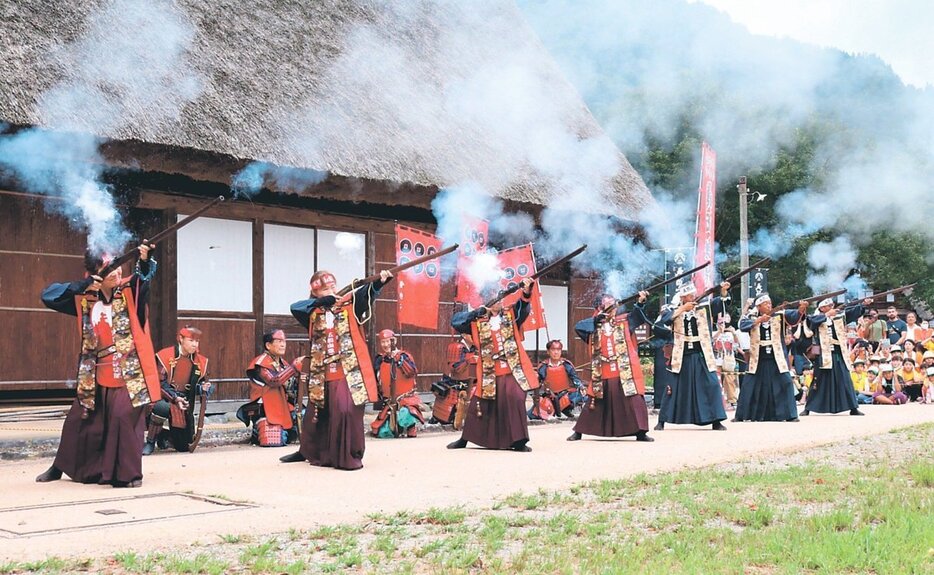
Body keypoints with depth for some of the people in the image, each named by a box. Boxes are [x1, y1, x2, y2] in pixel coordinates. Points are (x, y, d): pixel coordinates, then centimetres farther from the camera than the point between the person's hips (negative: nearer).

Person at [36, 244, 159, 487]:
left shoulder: (129, 291, -4)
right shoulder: (86, 299, 3)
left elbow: (144, 277, -23)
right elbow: (48, 295, -2)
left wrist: (145, 260, -44)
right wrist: (85, 284, -13)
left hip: (128, 372, -4)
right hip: (95, 374, 4)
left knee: (124, 416, -17)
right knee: (79, 419, 14)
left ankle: (128, 473, -4)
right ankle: (61, 467, 34)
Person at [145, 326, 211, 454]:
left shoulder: (200, 362, 4)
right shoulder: (165, 356, -11)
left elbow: (200, 383, 11)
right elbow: (159, 383, -13)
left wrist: (203, 388, -14)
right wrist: (175, 397, -24)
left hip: (184, 405, 5)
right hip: (163, 398, -5)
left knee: (183, 446, 5)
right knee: (162, 409, -42)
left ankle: (162, 435, 41)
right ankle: (150, 442, -16)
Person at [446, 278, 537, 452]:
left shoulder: (511, 315, 6)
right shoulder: (478, 322, 7)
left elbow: (523, 305, -12)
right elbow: (455, 321, 1)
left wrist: (526, 292, -33)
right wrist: (475, 313, -9)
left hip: (512, 372, -1)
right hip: (489, 374, 1)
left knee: (515, 401, -18)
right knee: (478, 405, 8)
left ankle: (519, 441, -9)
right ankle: (464, 439, 24)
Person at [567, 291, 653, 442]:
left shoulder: (624, 321, 6)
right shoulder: (595, 325, 7)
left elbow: (638, 315, -10)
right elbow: (578, 326, -7)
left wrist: (641, 302, -28)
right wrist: (596, 319, -10)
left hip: (624, 373, -1)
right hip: (602, 374, 1)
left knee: (635, 400, -6)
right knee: (595, 403, 9)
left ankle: (640, 432, 2)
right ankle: (578, 432, 20)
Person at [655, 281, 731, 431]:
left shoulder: (704, 308, 4)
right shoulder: (675, 311, 2)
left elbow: (721, 302, -6)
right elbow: (665, 319, -17)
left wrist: (724, 291, -26)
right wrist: (682, 309, -21)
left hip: (702, 356, 1)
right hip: (682, 357, -1)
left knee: (711, 385, -3)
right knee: (674, 388, 4)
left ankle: (716, 421, 5)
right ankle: (662, 421, 12)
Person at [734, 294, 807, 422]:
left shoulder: (780, 317, 0)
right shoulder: (752, 319, 2)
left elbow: (793, 316, -17)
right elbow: (743, 325, -17)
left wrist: (801, 310, -38)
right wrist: (758, 321, -31)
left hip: (777, 359, 0)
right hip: (758, 360, 1)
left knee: (785, 383, -7)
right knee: (749, 387, 3)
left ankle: (789, 415, 1)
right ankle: (741, 416, 12)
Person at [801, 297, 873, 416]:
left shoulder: (839, 316, 10)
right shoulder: (817, 318, -2)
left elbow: (853, 311, 2)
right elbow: (812, 321, -23)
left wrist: (863, 304, -12)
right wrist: (827, 315, -24)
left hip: (839, 355, 4)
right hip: (824, 356, -4)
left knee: (845, 381, 5)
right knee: (819, 383, 0)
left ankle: (853, 408, 11)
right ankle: (808, 408, 7)